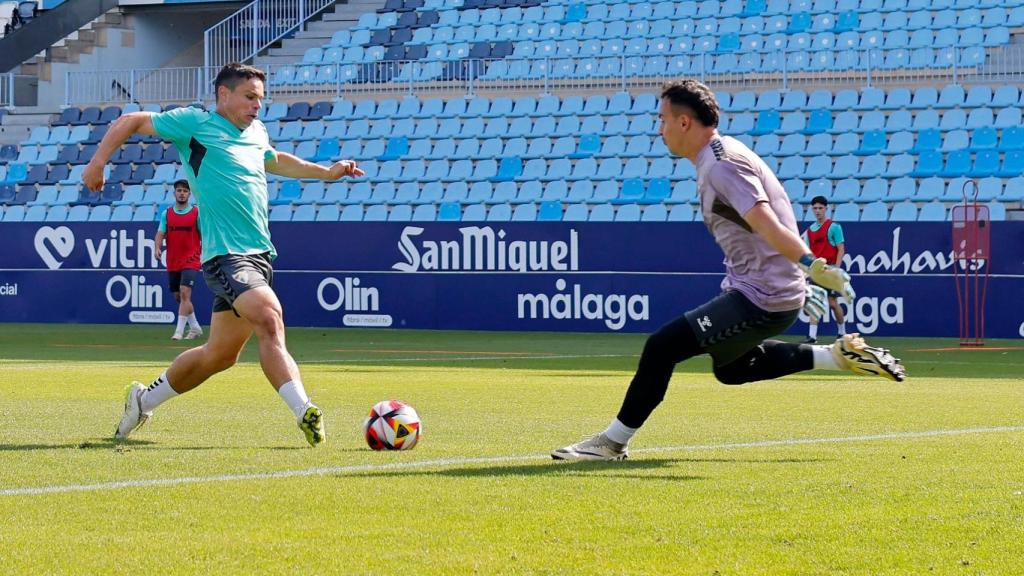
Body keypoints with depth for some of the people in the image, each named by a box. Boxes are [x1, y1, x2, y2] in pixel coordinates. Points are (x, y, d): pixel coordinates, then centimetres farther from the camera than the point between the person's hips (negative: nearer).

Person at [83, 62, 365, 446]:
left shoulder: (256, 133, 18)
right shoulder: (196, 123, -2)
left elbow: (276, 161, 40)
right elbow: (130, 122, 5)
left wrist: (327, 172, 32)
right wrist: (99, 161, -5)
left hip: (260, 255, 8)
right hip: (225, 255, -8)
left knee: (219, 356, 14)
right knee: (270, 321, -28)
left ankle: (144, 400, 32)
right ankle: (305, 413, -37)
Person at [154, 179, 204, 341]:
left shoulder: (196, 213, 0)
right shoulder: (166, 214, 7)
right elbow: (160, 233, 1)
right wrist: (157, 247, -18)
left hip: (191, 261, -4)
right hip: (172, 262, 4)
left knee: (185, 293, -19)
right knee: (178, 297, 10)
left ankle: (179, 331, -20)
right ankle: (195, 327, 26)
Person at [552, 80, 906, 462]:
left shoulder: (721, 165, -19)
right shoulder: (716, 160, 14)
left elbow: (766, 224, -31)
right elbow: (764, 227, 20)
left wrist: (810, 265, -41)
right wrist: (799, 282, 23)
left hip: (762, 301, -11)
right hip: (768, 290, 11)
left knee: (662, 347, -11)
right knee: (730, 367, 29)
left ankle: (612, 442, -1)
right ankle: (839, 356, 25)